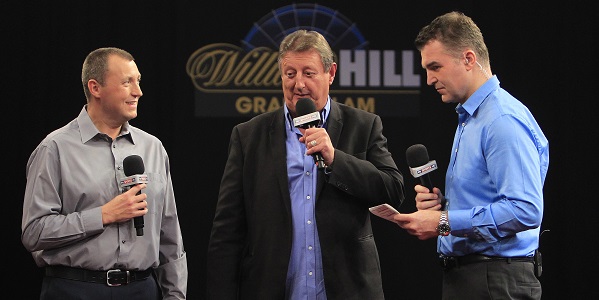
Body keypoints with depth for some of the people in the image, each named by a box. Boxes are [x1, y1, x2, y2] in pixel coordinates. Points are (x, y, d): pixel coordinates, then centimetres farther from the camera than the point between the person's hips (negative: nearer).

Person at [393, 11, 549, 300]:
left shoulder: (505, 121, -17)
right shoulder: (468, 119, 17)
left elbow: (526, 210, -26)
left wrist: (444, 222, -22)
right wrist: (440, 203, 5)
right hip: (461, 276, 10)